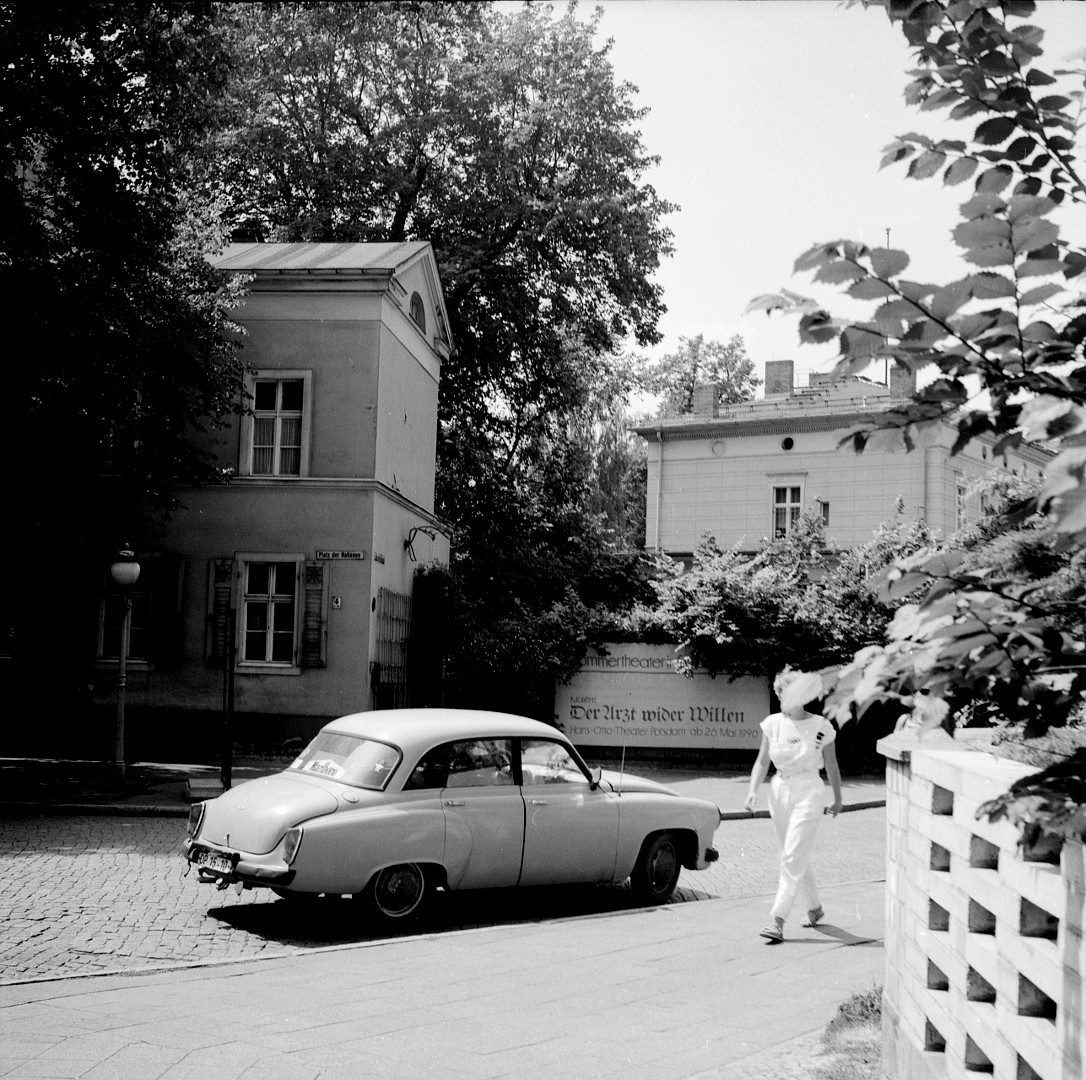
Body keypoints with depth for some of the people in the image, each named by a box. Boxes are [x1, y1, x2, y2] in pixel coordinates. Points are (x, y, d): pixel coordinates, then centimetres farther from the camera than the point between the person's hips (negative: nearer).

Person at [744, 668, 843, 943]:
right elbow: (762, 761, 5)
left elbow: (831, 766, 5)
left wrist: (837, 799, 12)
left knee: (792, 858, -11)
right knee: (793, 858, 14)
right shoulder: (772, 723, 2)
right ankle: (814, 907, 33)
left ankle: (777, 920, -13)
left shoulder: (820, 726, -7)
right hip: (780, 790, 5)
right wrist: (753, 791, -8)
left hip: (808, 791, -5)